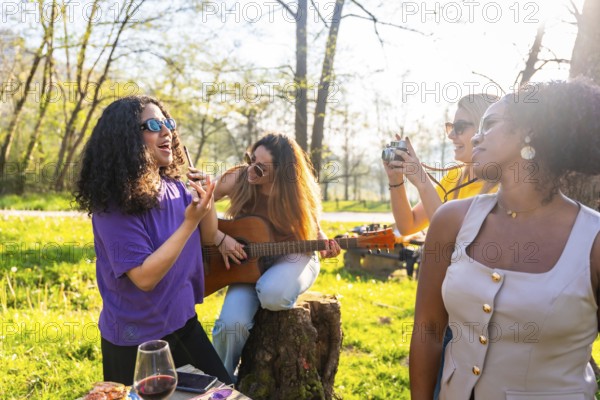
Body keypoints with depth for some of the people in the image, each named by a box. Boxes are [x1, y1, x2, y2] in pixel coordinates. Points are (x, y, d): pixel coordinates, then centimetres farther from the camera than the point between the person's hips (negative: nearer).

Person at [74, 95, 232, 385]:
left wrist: (206, 201, -13)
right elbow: (145, 277, -26)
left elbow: (208, 238, 6)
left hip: (182, 323, 7)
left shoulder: (173, 187, -3)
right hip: (136, 339, -6)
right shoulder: (114, 203, -22)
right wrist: (189, 222, -29)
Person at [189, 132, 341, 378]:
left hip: (293, 257, -1)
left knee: (272, 294, -38)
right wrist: (221, 238, -16)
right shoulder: (237, 180, -13)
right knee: (232, 323, -24)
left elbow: (312, 228, 4)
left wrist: (325, 243, -18)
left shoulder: (299, 192, -13)